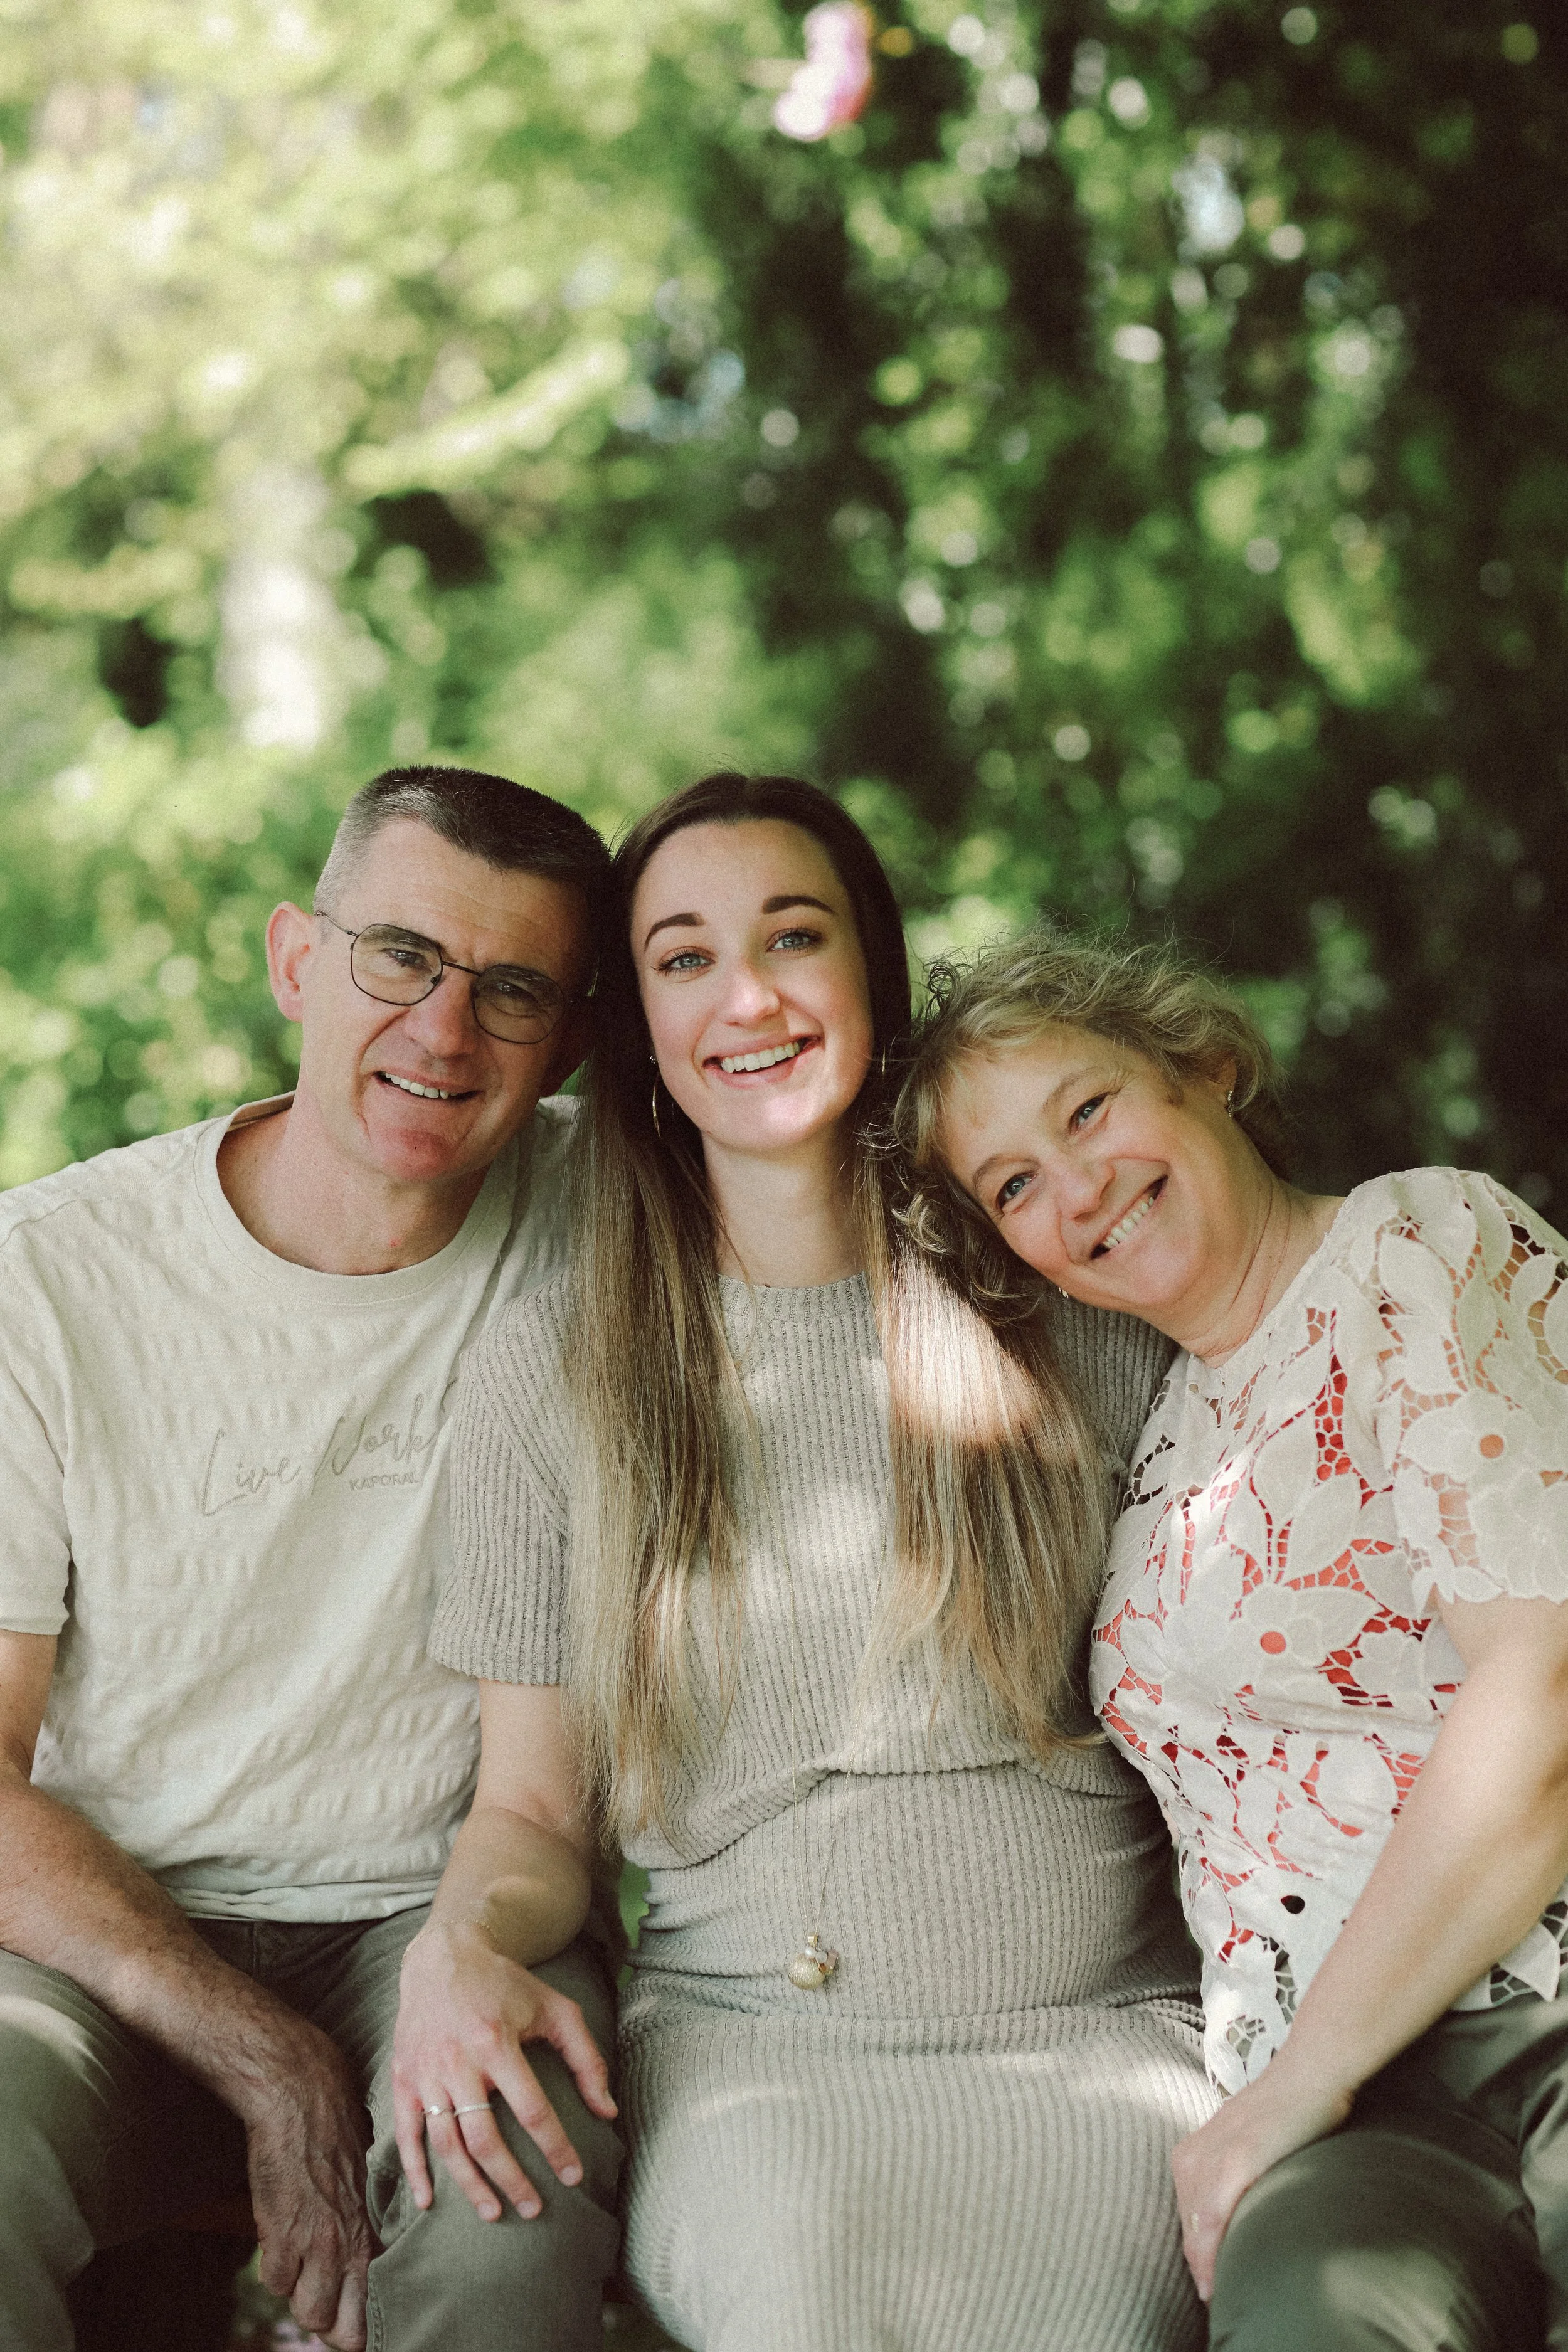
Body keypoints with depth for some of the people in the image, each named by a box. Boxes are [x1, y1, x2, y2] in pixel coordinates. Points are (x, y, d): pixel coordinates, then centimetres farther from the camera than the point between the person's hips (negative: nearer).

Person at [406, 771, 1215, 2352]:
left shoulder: (1071, 1310, 7)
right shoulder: (553, 1363, 7)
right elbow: (532, 1795, 8)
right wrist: (458, 1953, -15)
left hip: (1096, 2016, 0)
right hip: (747, 2027, 0)